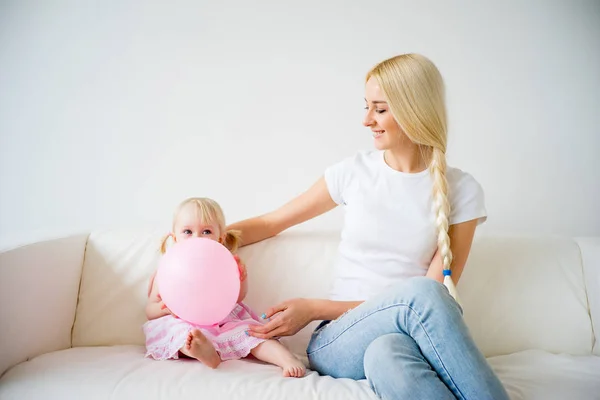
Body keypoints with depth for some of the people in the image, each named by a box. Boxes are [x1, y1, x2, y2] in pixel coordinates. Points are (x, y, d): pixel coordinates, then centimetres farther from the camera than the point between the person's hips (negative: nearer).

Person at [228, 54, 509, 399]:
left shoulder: (461, 191, 1)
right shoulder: (354, 172, 7)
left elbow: (434, 299, -5)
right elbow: (269, 223, 18)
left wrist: (316, 308, -10)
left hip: (413, 337, -1)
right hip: (338, 341, 1)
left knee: (385, 354, -40)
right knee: (420, 291, -34)